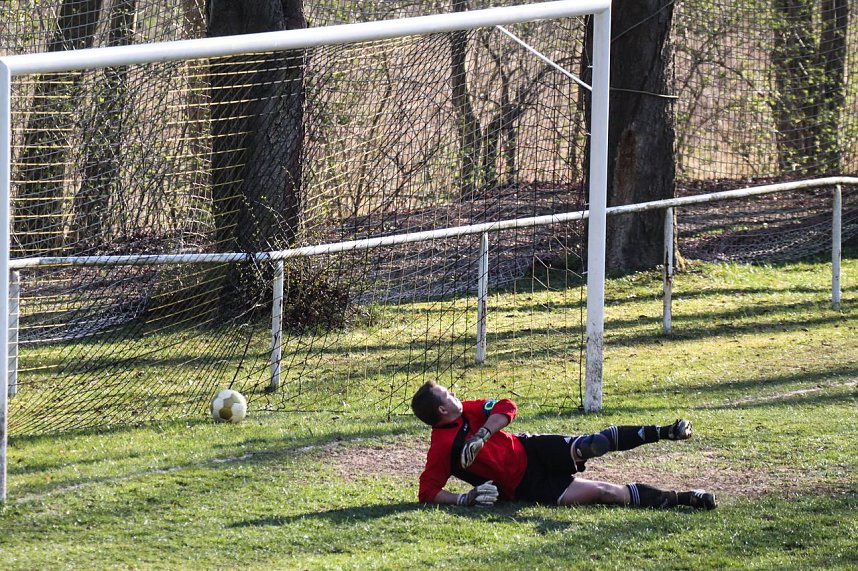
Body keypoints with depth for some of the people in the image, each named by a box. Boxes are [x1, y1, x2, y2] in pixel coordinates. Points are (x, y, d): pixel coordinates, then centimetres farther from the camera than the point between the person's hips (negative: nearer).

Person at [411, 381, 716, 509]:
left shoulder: (467, 411, 0)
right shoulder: (441, 450, -18)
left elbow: (507, 407, -7)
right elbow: (427, 492, -19)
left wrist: (482, 434, -23)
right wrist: (466, 498, -30)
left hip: (530, 450, 6)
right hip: (526, 485, -6)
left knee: (591, 446, -22)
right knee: (602, 492, -17)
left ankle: (664, 432, -11)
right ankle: (679, 499, -12)